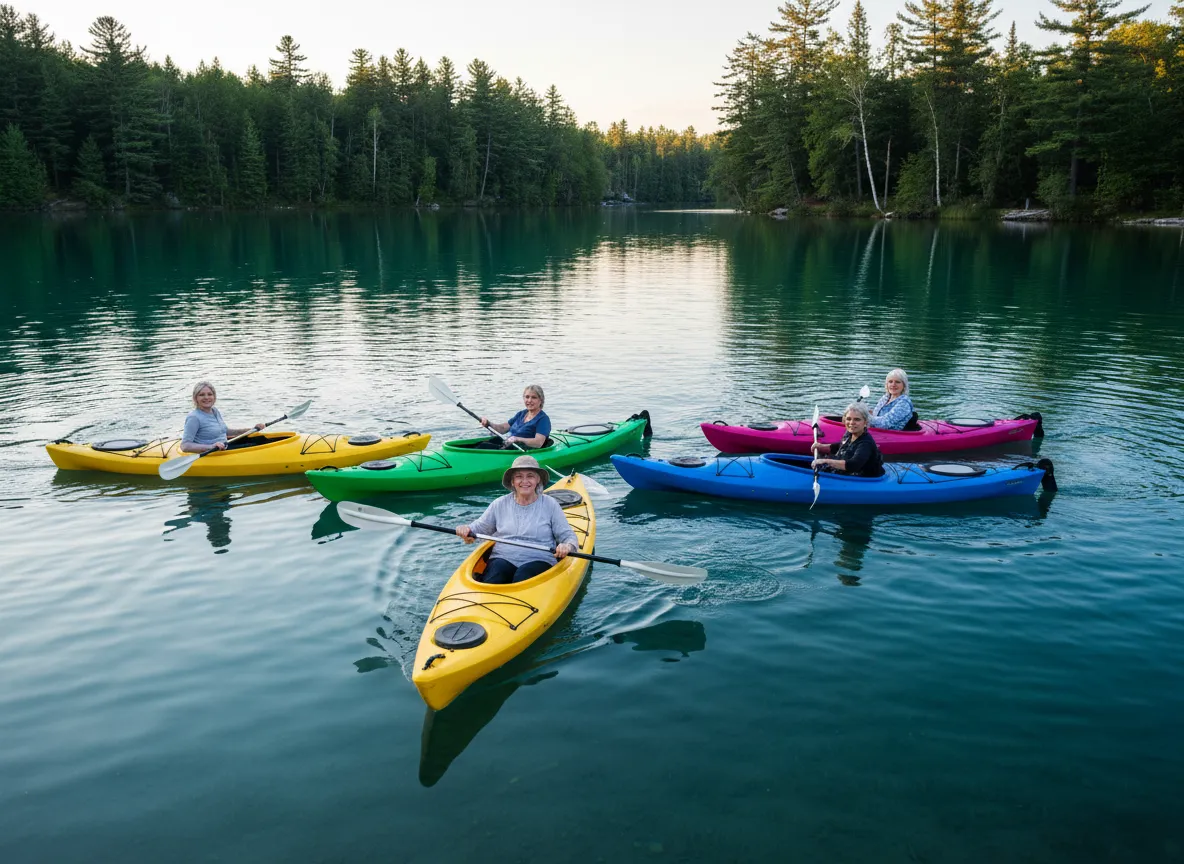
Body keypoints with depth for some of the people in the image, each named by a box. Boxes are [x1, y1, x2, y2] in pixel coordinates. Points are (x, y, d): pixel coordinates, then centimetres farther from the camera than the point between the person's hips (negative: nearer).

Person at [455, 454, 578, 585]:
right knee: (497, 569, -33)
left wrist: (567, 546, -17)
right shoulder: (500, 504, 14)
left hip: (539, 561, -2)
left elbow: (569, 536, 7)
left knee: (523, 575, -35)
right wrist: (467, 529, -4)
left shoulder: (550, 505, 9)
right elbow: (479, 528, 20)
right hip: (502, 559, 2)